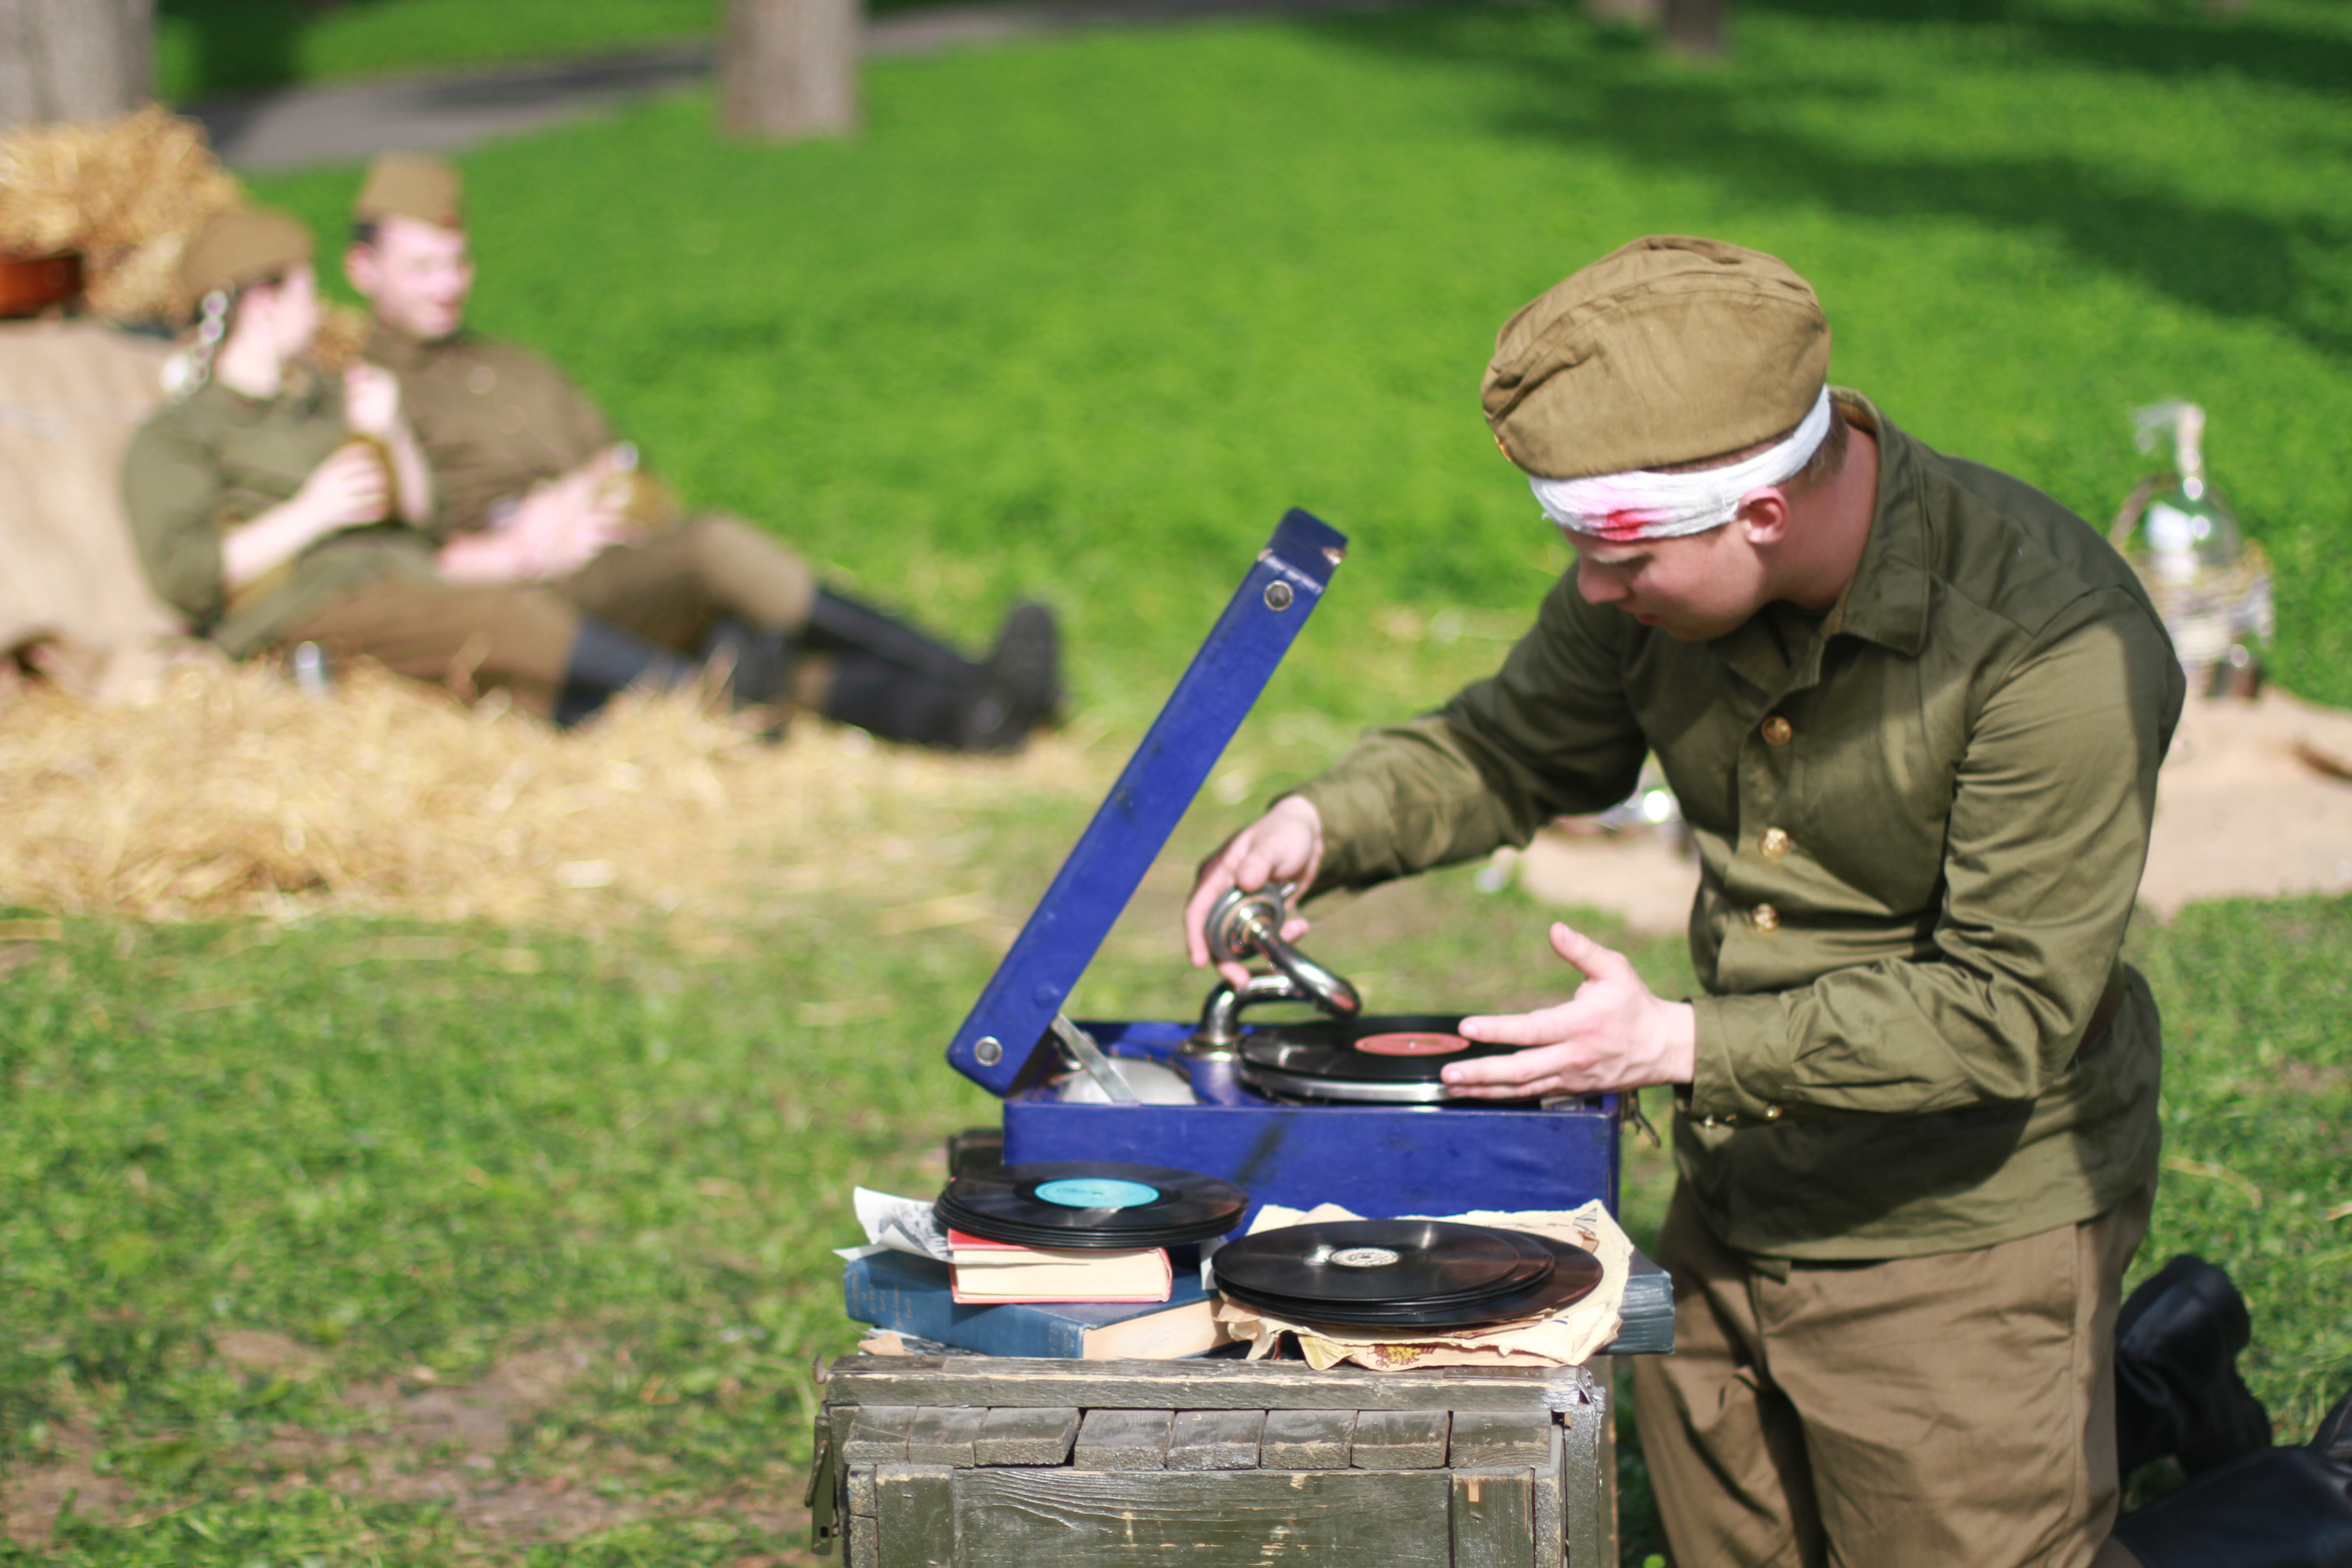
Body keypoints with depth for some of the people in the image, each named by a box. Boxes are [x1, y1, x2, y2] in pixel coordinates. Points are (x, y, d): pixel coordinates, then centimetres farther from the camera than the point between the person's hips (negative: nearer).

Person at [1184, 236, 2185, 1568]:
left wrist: (1682, 1044, -30)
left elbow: (2009, 1007, -26)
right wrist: (1327, 824, -8)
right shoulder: (1663, 586, -7)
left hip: (1965, 1240, -6)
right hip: (1735, 1209, 6)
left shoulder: (2057, 641, -27)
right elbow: (1518, 747, 11)